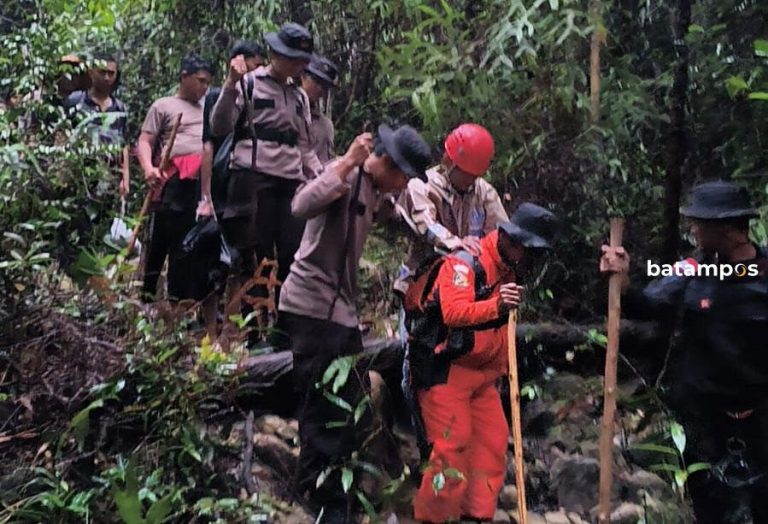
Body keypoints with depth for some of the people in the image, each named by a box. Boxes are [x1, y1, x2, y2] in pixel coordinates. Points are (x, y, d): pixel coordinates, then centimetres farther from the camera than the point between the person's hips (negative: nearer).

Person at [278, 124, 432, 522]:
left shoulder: (374, 191, 14)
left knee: (352, 399, 17)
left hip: (342, 308, 10)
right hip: (312, 306, -10)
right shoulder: (346, 175, -15)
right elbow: (301, 207, -31)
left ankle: (330, 488, 33)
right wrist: (348, 162, -29)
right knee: (325, 406, -3)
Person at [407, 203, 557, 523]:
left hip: (481, 371, 9)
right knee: (453, 444, -10)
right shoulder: (465, 262, -19)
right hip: (444, 368, -9)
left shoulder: (509, 269, 9)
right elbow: (454, 313, -35)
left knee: (493, 440, 7)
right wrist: (495, 306, -49)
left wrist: (499, 368, 25)